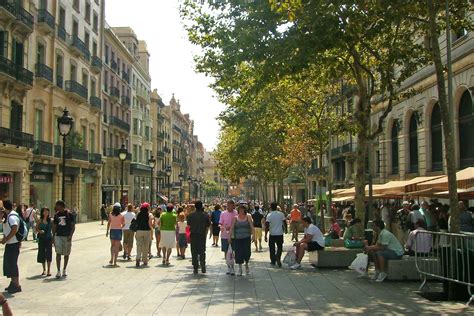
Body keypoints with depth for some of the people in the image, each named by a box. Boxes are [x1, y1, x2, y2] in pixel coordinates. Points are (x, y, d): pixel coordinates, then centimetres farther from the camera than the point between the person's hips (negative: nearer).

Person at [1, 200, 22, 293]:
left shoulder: (12, 217, -19)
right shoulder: (8, 216, 14)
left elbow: (14, 229, -29)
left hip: (13, 244, -10)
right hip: (10, 243, 10)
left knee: (12, 264, -5)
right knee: (8, 263, 17)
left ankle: (17, 285, 1)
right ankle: (13, 282, 28)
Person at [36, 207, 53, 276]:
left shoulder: (50, 220, -1)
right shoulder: (40, 220, 1)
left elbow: (53, 229, 4)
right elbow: (36, 228, 7)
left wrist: (53, 239, 2)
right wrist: (39, 231, -15)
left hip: (49, 238, -1)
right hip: (41, 238, 2)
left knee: (48, 254, -6)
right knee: (42, 254, 8)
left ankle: (49, 270, -1)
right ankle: (44, 270, 23)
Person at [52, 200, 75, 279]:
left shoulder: (69, 214, -5)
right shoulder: (56, 215, 7)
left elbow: (73, 226, -4)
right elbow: (54, 226, 13)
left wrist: (70, 235, -14)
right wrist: (53, 236, 7)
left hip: (67, 237, -2)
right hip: (58, 236, 2)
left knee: (66, 254, 7)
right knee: (58, 253, -8)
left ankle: (64, 270, 23)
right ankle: (58, 271, -8)